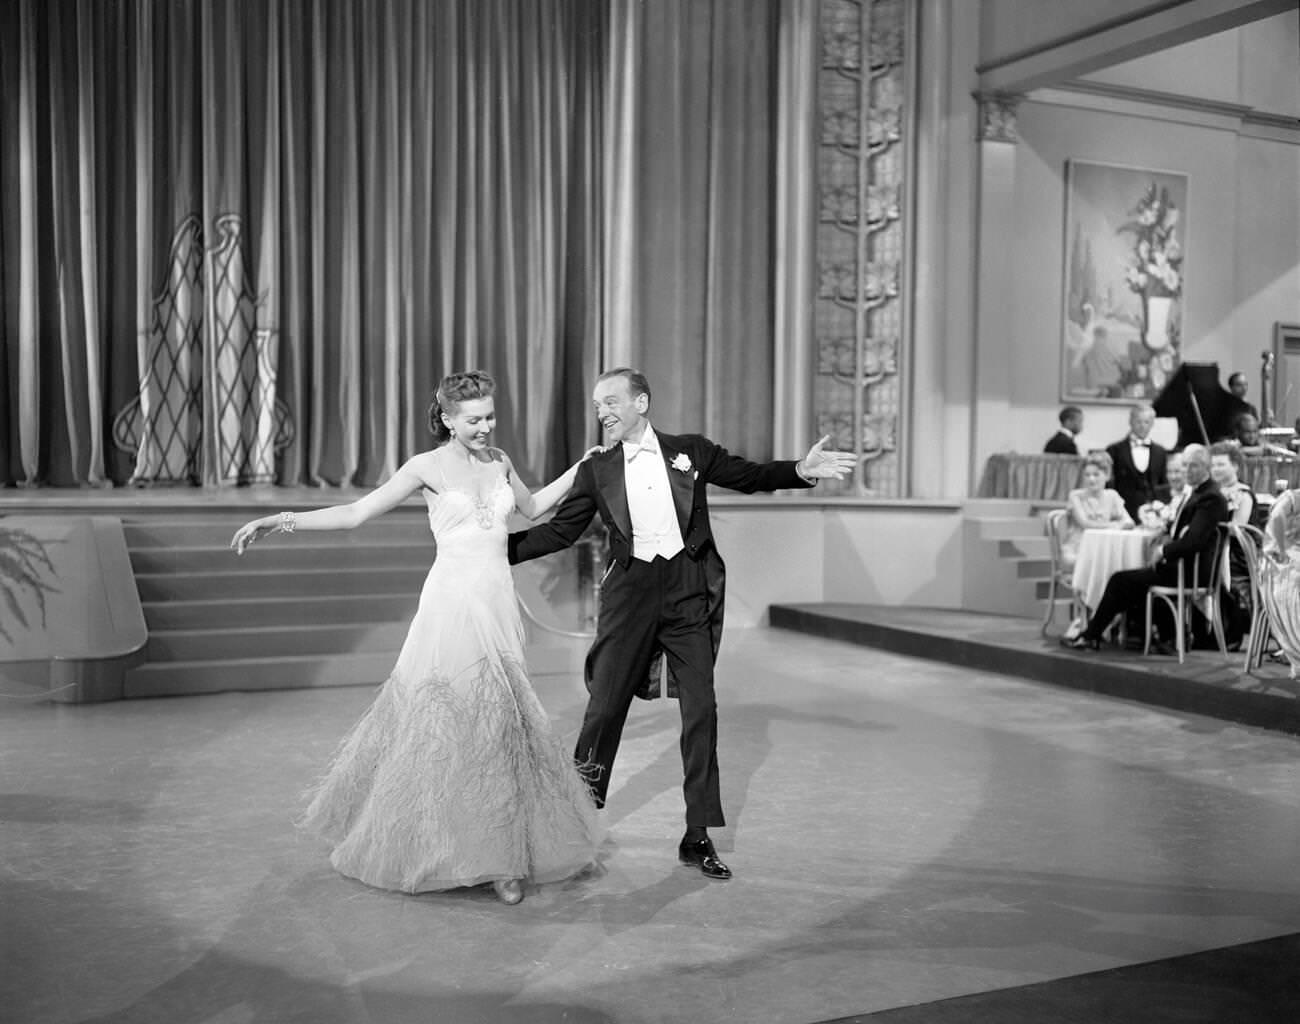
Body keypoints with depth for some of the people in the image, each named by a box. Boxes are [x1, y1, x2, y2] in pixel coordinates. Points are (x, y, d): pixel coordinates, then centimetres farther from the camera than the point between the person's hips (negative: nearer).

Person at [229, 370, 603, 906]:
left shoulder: (499, 461, 11)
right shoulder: (429, 466, -4)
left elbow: (533, 506, 28)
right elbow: (356, 512, -6)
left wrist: (581, 468, 20)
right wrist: (283, 520, -15)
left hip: (498, 605, 5)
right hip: (453, 604, -5)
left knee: (497, 724, 9)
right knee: (445, 722, -1)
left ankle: (499, 852, 21)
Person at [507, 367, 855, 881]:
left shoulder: (691, 451, 7)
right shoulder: (597, 470, 9)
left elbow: (749, 476, 12)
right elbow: (559, 531, 9)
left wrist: (802, 470, -5)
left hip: (690, 592, 0)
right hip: (631, 591, 0)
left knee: (701, 711, 1)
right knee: (605, 707, 1)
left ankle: (699, 838, 11)